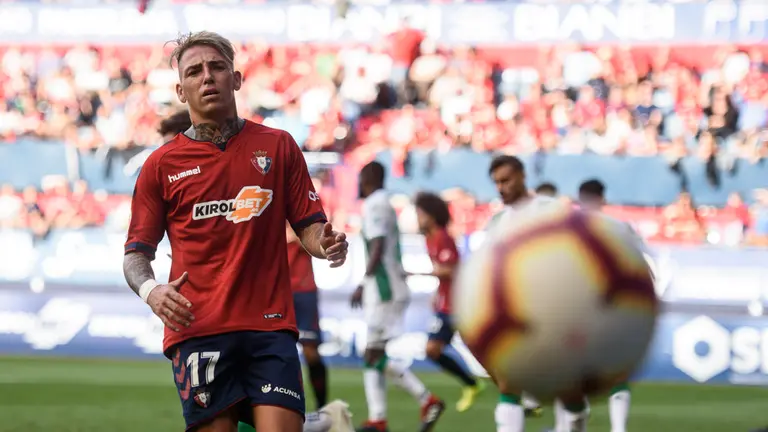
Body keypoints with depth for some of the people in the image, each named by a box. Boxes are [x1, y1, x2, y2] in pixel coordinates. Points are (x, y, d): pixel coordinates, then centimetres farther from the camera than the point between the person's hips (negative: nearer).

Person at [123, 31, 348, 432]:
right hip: (196, 329, 0)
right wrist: (149, 289, -11)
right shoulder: (162, 165, 9)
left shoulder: (278, 146, 11)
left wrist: (326, 244, -10)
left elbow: (309, 227, 13)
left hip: (270, 326, 0)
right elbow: (136, 251, 10)